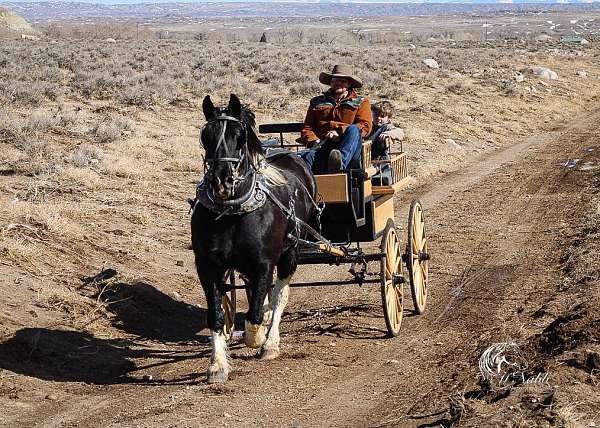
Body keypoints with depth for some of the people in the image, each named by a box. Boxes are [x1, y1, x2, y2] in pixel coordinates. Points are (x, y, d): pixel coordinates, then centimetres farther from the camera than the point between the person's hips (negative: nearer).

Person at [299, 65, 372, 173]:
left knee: (353, 130, -34)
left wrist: (340, 133, -7)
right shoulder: (317, 102, 30)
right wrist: (314, 141, -2)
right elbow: (307, 128, 22)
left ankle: (340, 165, -57)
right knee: (305, 156, -32)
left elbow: (365, 126, 7)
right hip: (322, 148, 1)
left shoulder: (361, 102, 24)